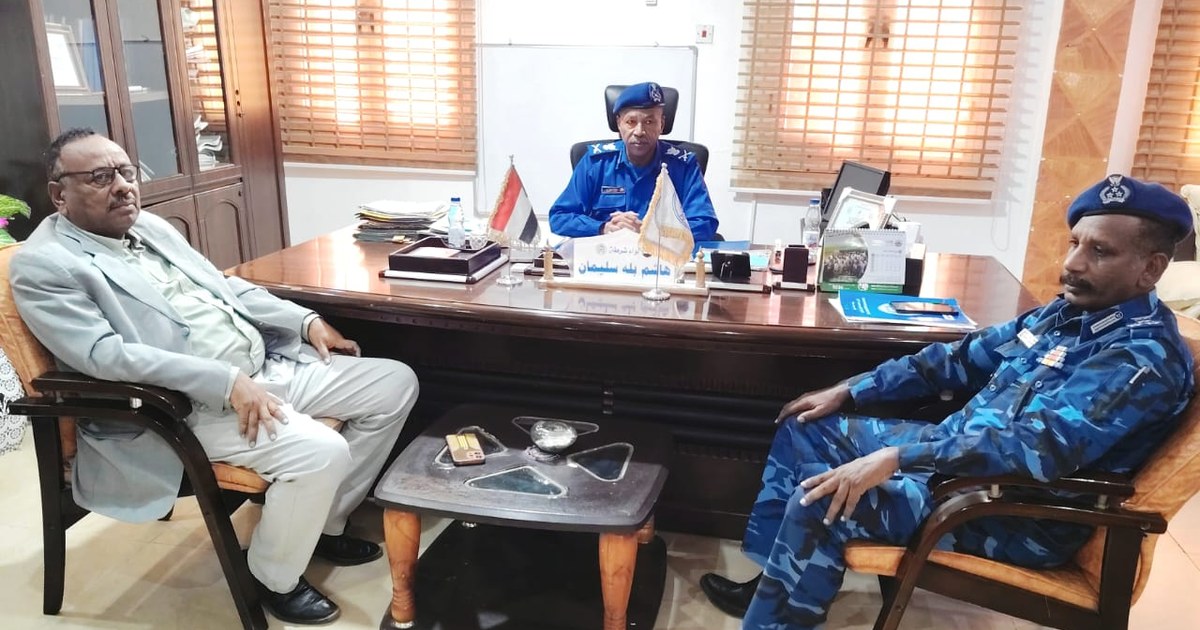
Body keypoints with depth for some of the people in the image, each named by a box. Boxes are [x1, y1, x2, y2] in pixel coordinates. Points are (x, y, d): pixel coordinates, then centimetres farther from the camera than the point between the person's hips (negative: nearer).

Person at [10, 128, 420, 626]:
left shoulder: (150, 225, 16)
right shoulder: (42, 265, -7)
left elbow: (225, 286, 22)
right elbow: (106, 355, -19)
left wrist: (306, 320, 9)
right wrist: (225, 382, -27)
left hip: (269, 364, 9)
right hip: (188, 405, -8)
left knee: (396, 384, 1)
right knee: (320, 452, -31)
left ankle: (326, 522, 16)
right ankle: (273, 577, 0)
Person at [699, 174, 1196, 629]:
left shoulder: (1145, 357, -22)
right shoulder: (1069, 311, 7)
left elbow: (1040, 445, -35)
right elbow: (959, 358, 13)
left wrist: (897, 457, -39)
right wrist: (847, 391, 8)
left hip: (1021, 516, -10)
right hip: (958, 451, 10)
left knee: (820, 501, -24)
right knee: (805, 429, 9)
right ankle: (774, 583, 15)